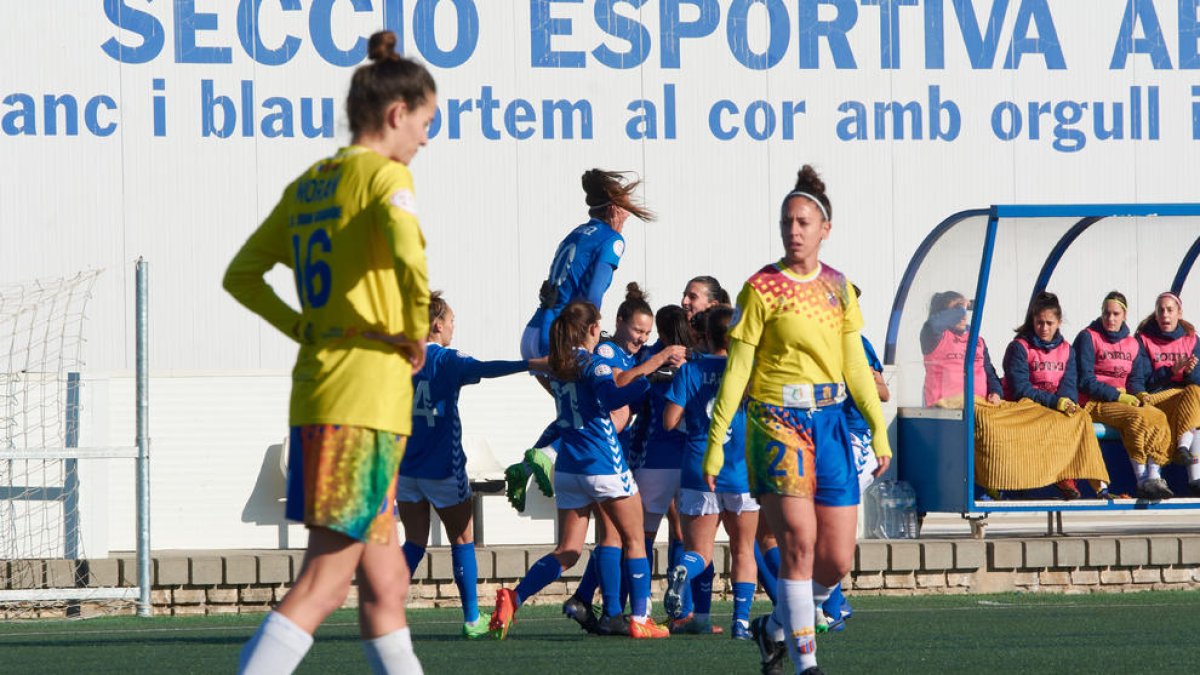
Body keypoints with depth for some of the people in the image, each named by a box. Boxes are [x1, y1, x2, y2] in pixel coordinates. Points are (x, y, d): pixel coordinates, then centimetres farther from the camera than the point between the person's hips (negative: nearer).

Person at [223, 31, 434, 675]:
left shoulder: (306, 185, 15)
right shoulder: (386, 175, -8)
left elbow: (241, 275, 21)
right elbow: (409, 260, -26)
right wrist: (416, 335, -11)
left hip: (314, 392, 8)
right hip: (369, 397, -8)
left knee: (384, 581, 14)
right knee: (324, 583, -9)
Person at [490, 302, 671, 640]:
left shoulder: (558, 367, 9)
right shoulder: (592, 364, -11)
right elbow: (611, 397, -28)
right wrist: (648, 379, -30)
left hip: (568, 469, 6)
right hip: (604, 465, -6)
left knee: (567, 552, 8)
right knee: (634, 540, 10)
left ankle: (514, 597, -13)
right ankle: (640, 620, 8)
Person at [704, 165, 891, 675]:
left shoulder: (838, 287, 11)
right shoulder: (762, 288, -4)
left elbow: (856, 366, 14)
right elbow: (736, 370, -4)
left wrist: (878, 428, 7)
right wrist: (715, 441, -7)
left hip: (829, 422, 5)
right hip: (776, 422, -5)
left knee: (838, 560, 1)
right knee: (799, 541, -16)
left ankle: (775, 628, 25)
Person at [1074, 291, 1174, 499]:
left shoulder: (1133, 344, 17)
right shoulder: (1088, 338, 1)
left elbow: (1137, 378, 16)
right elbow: (1085, 380, -7)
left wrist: (1136, 394, -8)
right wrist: (1117, 395, -16)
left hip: (1124, 401, 5)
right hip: (1093, 404, -5)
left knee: (1158, 417, -25)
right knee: (1136, 417, -33)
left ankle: (1154, 477, -33)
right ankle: (1142, 481, -33)